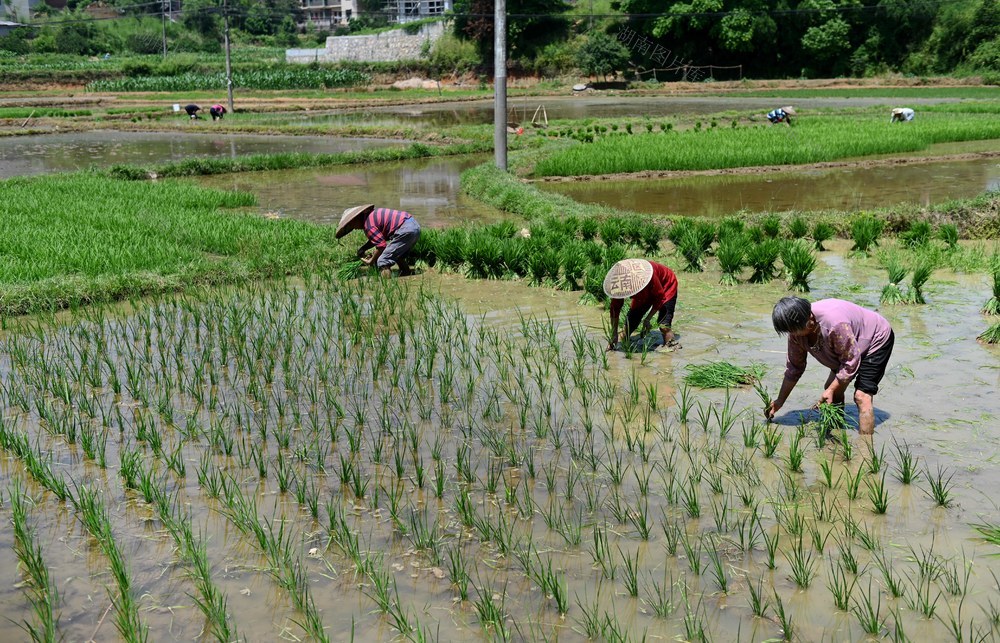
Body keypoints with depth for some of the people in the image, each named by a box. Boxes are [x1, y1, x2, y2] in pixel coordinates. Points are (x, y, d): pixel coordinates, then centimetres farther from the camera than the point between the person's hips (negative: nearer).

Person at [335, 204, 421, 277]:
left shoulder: (368, 224, -7)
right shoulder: (373, 214, 22)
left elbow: (382, 245, -11)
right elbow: (378, 238, 31)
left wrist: (371, 261, 2)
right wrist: (362, 249, 21)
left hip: (405, 230, -10)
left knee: (383, 262, -9)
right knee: (398, 257, 29)